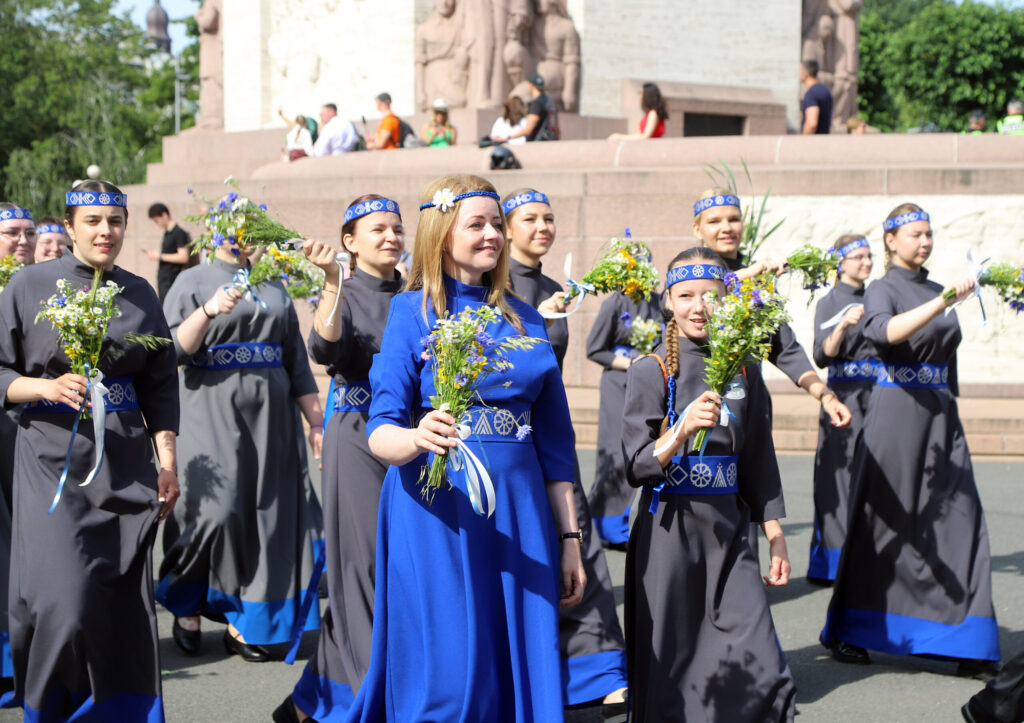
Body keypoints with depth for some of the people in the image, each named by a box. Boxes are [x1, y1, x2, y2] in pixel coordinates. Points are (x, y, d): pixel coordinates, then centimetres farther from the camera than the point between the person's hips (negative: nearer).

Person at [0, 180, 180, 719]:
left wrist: (167, 461, 7)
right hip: (54, 458, -3)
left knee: (123, 604, 2)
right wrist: (48, 386, -16)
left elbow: (160, 386, 13)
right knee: (62, 603, -11)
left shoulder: (140, 294, 9)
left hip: (126, 465, 3)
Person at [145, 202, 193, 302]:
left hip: (171, 281, -9)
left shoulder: (179, 233, -12)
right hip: (163, 279, 9)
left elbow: (184, 257, -18)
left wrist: (160, 256, -14)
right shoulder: (167, 233, 15)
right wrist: (154, 254, 9)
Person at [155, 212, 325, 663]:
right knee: (216, 509, -13)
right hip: (214, 410, -4)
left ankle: (240, 623, 8)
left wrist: (316, 420, 12)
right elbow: (172, 349, -7)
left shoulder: (273, 287, 16)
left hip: (271, 414, 4)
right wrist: (208, 311, -22)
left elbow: (296, 359, 17)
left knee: (263, 514, 1)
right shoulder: (192, 282, 3)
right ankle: (186, 605, 11)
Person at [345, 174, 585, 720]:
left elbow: (554, 439, 14)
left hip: (518, 512, 4)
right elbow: (380, 431, -11)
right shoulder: (412, 311, -1)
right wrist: (417, 439, -33)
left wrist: (569, 538, 9)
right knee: (446, 676, -6)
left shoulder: (525, 320, 13)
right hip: (436, 513, -4)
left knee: (518, 670, 4)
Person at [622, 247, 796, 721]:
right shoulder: (651, 371, -3)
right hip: (669, 534, -3)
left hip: (728, 531, 3)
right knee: (669, 669, 2)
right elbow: (638, 468, -10)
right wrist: (683, 430, -27)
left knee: (759, 665, -5)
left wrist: (775, 537, 13)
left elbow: (759, 461, 14)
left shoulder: (744, 371, 8)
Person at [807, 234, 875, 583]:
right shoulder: (829, 303, -2)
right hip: (844, 397, -5)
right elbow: (822, 357, -12)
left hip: (878, 397, 5)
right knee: (842, 475, -7)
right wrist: (843, 325, -26)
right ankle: (834, 563, -4)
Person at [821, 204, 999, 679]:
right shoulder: (884, 289, -4)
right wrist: (941, 302, -35)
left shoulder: (936, 290, 16)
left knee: (957, 519, -2)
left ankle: (965, 644, -1)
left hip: (940, 413, 6)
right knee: (883, 521, 0)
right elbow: (882, 332, -27)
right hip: (895, 411, -6)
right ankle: (847, 634, 13)